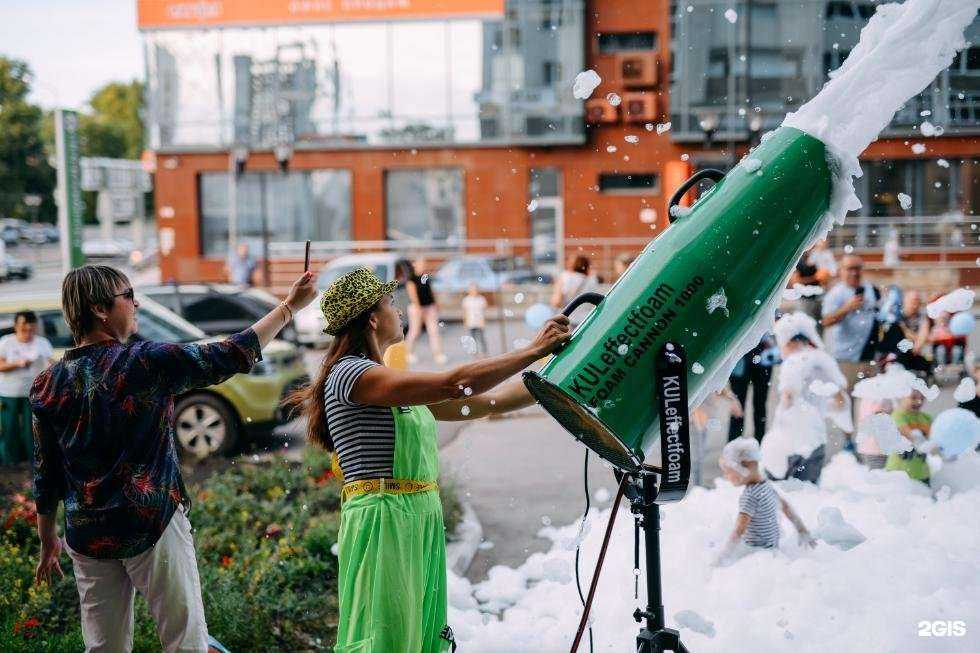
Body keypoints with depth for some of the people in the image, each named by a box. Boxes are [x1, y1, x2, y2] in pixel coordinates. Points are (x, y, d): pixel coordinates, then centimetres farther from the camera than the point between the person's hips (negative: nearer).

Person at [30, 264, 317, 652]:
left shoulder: (48, 384, 1)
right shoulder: (146, 362, -13)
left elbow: (46, 477, 6)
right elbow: (233, 355, -10)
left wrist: (48, 540, 19)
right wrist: (290, 306, -2)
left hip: (88, 538, 5)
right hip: (153, 526, -5)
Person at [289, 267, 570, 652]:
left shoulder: (392, 384, 18)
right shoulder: (350, 374, -12)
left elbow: (484, 402, 15)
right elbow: (456, 384, -20)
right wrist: (534, 350, -15)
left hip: (421, 523, 9)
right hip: (384, 523, -9)